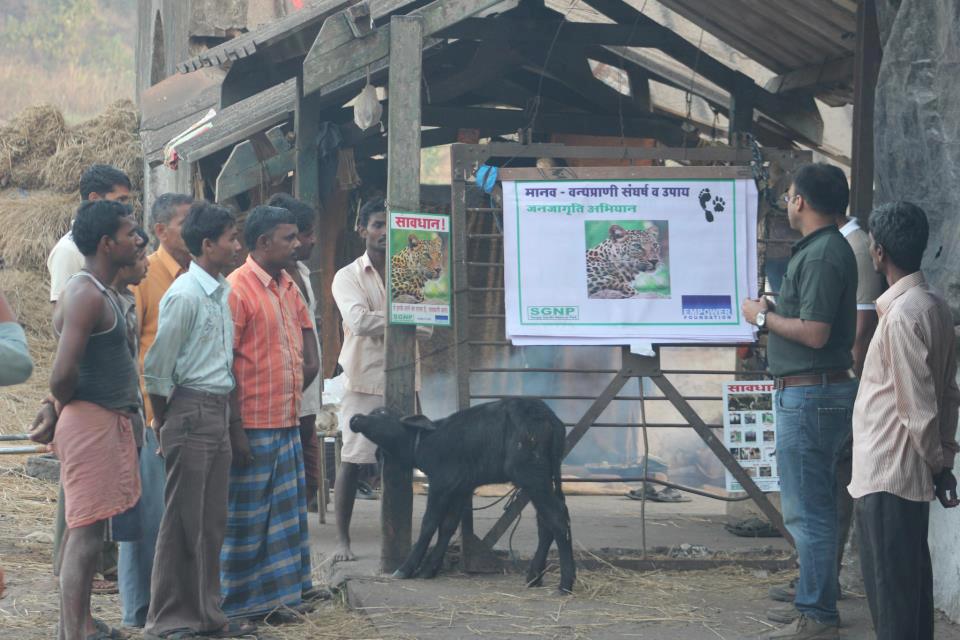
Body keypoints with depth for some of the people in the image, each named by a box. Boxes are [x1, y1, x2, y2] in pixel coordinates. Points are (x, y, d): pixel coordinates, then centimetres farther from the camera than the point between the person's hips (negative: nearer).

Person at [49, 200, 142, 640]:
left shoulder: (102, 292, 14)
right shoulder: (86, 296, -18)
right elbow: (62, 375, -26)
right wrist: (65, 403, -8)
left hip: (110, 420, 10)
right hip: (90, 422, -10)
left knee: (84, 531, 16)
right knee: (86, 535, -10)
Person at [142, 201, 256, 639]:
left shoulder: (223, 293, 12)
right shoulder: (185, 295, -15)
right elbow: (157, 369, -13)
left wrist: (228, 412, 14)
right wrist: (165, 425, -5)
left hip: (218, 412, 9)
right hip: (191, 410, -8)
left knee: (212, 521, 13)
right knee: (183, 521, -3)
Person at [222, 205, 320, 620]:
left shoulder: (288, 287, 12)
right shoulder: (237, 289, -14)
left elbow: (309, 360, 22)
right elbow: (224, 365, -17)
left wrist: (291, 395, 14)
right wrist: (236, 427, -19)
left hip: (288, 424, 8)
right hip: (254, 427, -8)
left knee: (286, 512, 13)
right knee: (248, 519, -1)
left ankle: (278, 594, 21)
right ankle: (240, 604, 7)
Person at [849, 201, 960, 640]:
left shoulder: (903, 315, -20)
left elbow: (918, 406, -19)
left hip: (887, 473, -10)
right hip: (911, 474, 10)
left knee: (889, 588, -4)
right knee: (911, 580, 15)